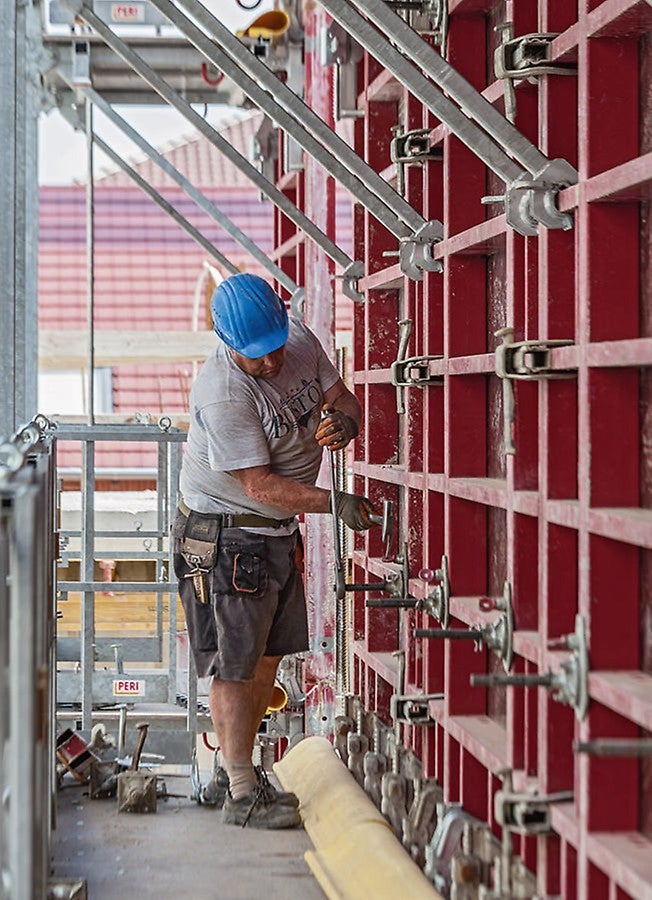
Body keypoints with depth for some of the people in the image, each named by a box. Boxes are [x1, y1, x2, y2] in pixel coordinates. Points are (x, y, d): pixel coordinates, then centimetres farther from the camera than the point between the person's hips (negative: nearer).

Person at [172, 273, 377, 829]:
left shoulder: (301, 340, -5)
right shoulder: (221, 393, -28)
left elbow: (341, 397, 7)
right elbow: (261, 485, -26)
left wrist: (343, 422, -16)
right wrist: (336, 503, -27)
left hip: (279, 531, 8)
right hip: (224, 535, -8)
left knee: (266, 658, 14)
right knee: (234, 663, -5)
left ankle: (231, 773, 26)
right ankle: (241, 793, 2)